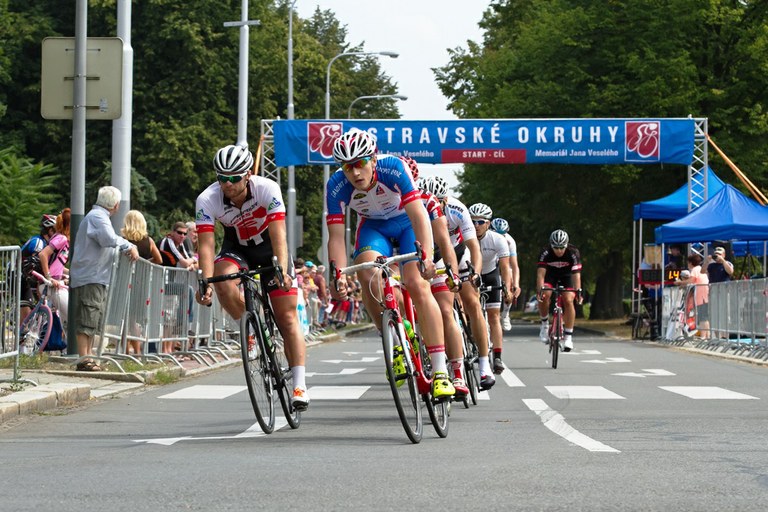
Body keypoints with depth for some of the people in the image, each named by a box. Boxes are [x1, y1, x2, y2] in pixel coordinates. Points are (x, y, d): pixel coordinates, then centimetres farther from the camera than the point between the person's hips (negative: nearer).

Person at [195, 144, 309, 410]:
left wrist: (282, 270, -52)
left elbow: (278, 234, -38)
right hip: (236, 247, 1)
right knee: (224, 282, -33)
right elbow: (206, 243, -31)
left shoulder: (267, 189, -31)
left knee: (287, 316, -9)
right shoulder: (207, 200, -27)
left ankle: (300, 386, -10)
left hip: (269, 247, -1)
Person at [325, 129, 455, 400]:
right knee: (367, 276, -27)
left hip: (408, 222, -2)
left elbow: (418, 214, -38)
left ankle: (440, 371, -21)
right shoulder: (336, 186, -26)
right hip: (374, 226, 2)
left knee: (417, 285, -21)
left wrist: (426, 255, -53)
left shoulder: (393, 168, -33)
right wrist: (338, 277, -40)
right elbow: (336, 238, -25)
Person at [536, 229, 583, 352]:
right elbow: (541, 273, -35)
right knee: (544, 295, -27)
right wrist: (540, 289, -50)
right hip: (550, 274, 0)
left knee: (568, 300, -21)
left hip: (566, 275, 0)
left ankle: (568, 337, -16)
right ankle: (545, 324, -4)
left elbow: (576, 274, -35)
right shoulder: (546, 253, -29)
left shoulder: (573, 253, -29)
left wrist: (578, 291, -49)